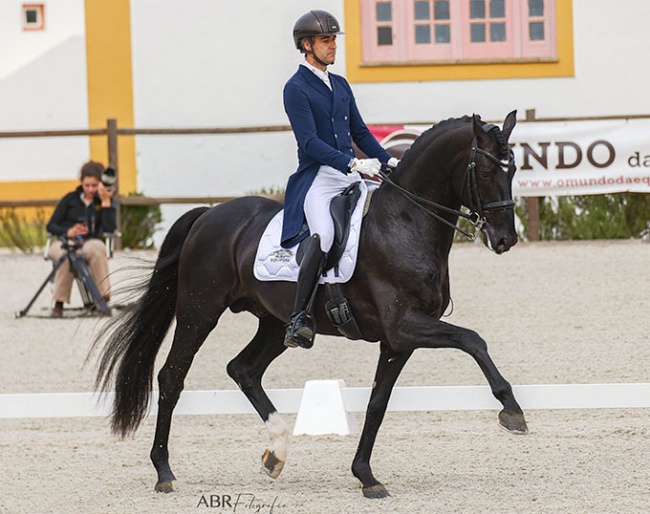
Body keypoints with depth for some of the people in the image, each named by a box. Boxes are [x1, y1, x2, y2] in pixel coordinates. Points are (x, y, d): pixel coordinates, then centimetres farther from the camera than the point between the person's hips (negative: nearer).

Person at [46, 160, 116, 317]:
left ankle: (103, 298, -37)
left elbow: (110, 228, -8)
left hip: (90, 242, 0)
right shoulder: (70, 199, 9)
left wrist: (106, 202, -13)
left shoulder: (105, 201, 9)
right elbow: (51, 226, 6)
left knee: (97, 249, -38)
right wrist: (68, 232, -14)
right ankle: (59, 304, -31)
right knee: (66, 256, -38)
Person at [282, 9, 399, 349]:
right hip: (318, 178, -8)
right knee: (323, 236, -33)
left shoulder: (340, 85, 19)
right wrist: (352, 164, -25)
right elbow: (309, 142, -15)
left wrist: (388, 161, 8)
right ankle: (299, 319, -30)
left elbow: (360, 132, 24)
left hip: (352, 174, 8)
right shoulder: (296, 88, -5)